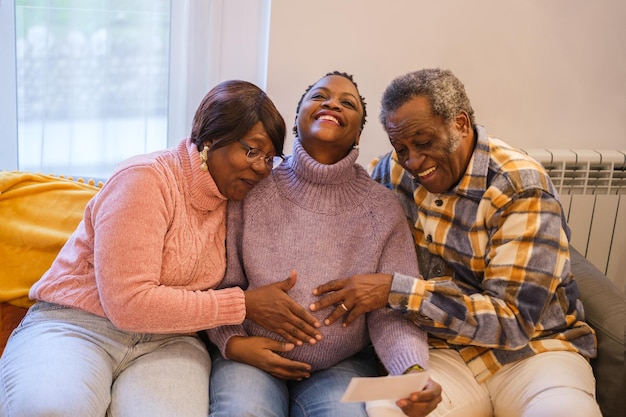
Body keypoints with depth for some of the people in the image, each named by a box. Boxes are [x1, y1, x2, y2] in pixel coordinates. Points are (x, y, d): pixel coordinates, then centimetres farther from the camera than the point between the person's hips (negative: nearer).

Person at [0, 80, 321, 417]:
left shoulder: (233, 196, 8)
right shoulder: (146, 179, -12)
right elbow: (128, 303, -19)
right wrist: (243, 305, -16)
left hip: (167, 342, 4)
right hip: (75, 324, -3)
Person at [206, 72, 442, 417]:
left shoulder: (382, 208, -3)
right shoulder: (252, 188, -3)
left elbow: (392, 314, -7)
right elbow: (221, 284, 4)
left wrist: (413, 373, -25)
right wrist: (233, 342, -13)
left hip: (343, 364, 1)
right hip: (253, 358, 0)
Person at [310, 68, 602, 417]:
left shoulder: (521, 187, -15)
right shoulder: (394, 171, 0)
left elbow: (513, 319, -20)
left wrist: (394, 290, -26)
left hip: (533, 347, -2)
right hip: (444, 348, 2)